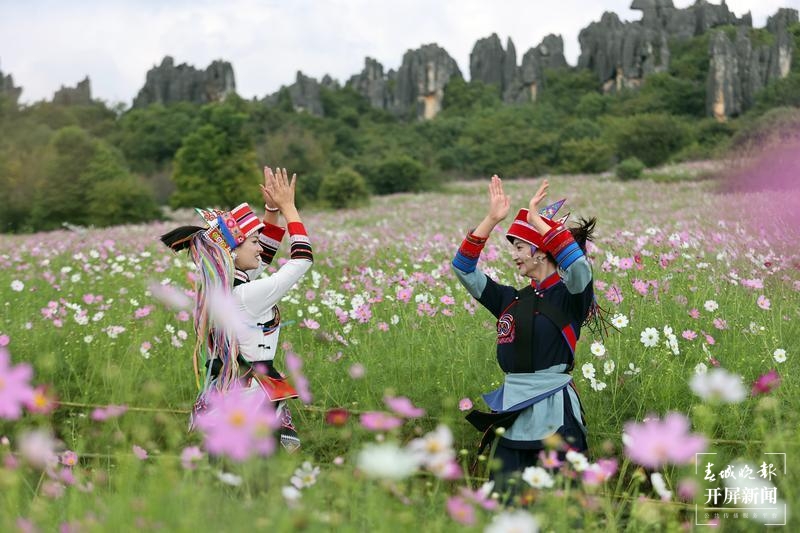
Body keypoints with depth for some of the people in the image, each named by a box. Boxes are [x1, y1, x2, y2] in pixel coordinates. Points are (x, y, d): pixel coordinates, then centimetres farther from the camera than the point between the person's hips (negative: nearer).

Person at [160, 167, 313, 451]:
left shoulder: (216, 289, 10)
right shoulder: (248, 295, -14)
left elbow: (266, 251, 24)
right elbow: (302, 258, -4)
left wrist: (272, 208, 17)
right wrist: (287, 207, 5)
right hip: (257, 398, -9)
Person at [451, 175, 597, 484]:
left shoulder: (569, 297, -4)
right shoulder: (511, 300, 13)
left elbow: (579, 267, -26)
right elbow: (463, 269, 11)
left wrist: (536, 220, -19)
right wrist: (491, 220, 2)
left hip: (556, 415, -6)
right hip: (513, 415, 6)